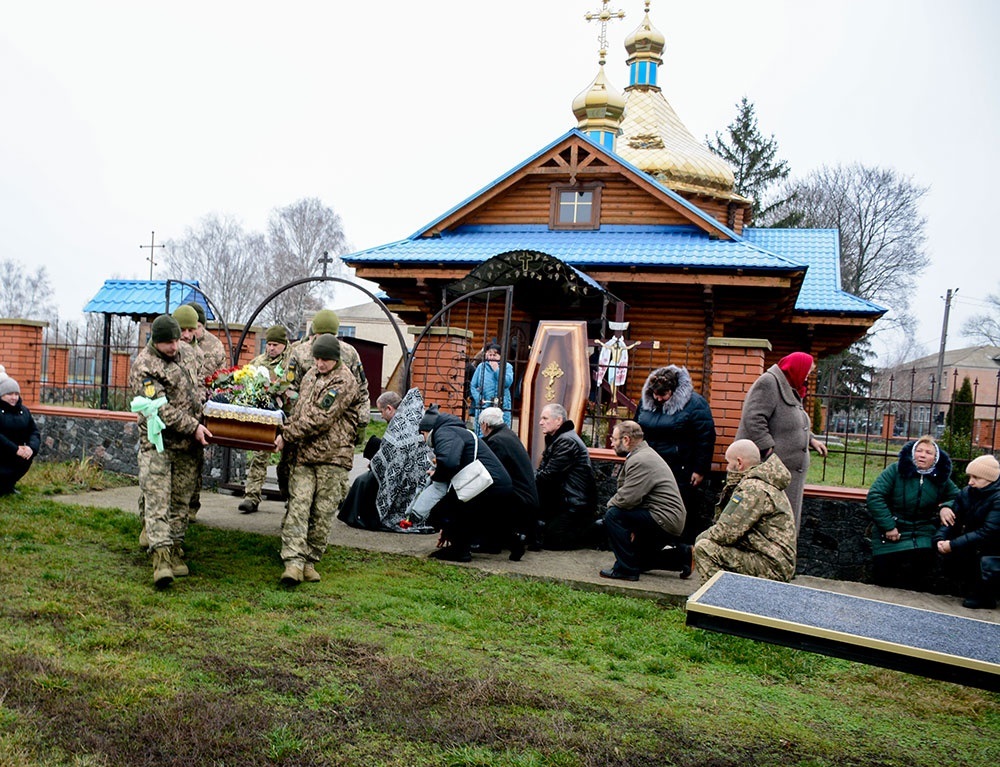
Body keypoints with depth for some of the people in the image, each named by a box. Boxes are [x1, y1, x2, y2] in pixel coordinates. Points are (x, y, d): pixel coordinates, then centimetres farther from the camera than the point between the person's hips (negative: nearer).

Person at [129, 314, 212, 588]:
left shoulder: (181, 353, 10)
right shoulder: (143, 367, -13)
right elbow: (162, 409, -19)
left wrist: (202, 421, 22)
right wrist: (193, 427, -18)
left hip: (188, 444, 7)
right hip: (159, 443, -7)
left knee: (181, 501, 9)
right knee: (157, 500, -10)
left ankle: (176, 550, 17)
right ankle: (161, 556, -14)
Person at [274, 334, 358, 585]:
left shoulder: (343, 382, -8)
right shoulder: (310, 375, 17)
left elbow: (318, 419, -14)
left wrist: (287, 435, -10)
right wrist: (287, 431, 10)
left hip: (332, 454, -5)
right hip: (304, 453, 5)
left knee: (323, 512, 1)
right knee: (298, 505, -7)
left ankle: (310, 560, 13)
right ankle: (294, 562, -9)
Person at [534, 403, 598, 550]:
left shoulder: (567, 442, -19)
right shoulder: (556, 439, 14)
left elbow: (548, 476, -21)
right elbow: (542, 471, 9)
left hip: (576, 506, -10)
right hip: (565, 500, 10)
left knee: (549, 540, -10)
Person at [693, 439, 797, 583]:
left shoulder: (753, 488, -19)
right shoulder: (764, 482, 14)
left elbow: (726, 532, -22)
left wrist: (700, 538, -4)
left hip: (772, 567, -11)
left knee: (704, 549, -18)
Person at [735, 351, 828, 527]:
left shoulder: (789, 389, 22)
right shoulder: (768, 383, -11)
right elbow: (753, 419, -21)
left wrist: (810, 439, 20)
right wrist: (769, 449, -24)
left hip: (789, 469, 11)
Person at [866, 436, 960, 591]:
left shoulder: (940, 478, 3)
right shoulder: (896, 470, -10)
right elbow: (874, 496, -16)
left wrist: (946, 507, -8)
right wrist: (888, 526, -19)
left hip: (922, 534, 3)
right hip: (892, 533, -2)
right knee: (884, 577, -7)